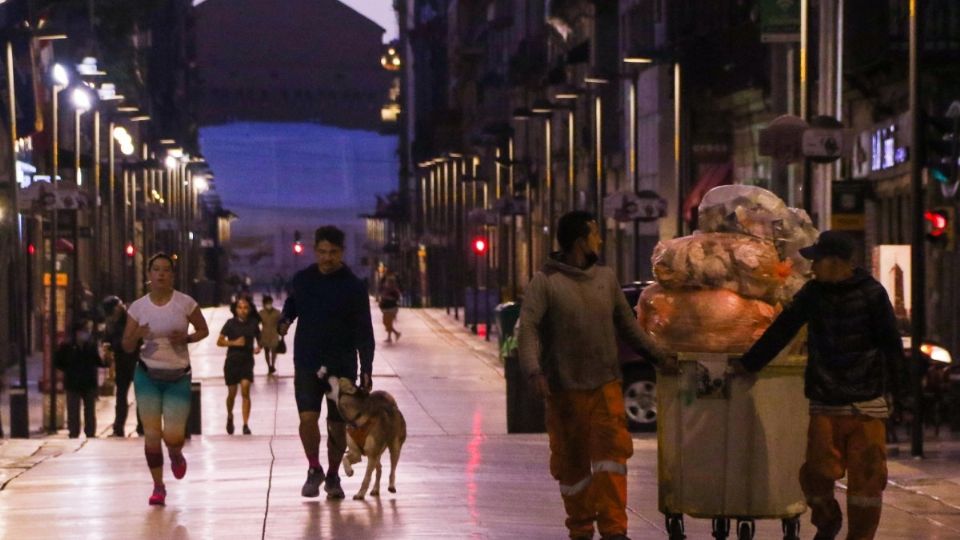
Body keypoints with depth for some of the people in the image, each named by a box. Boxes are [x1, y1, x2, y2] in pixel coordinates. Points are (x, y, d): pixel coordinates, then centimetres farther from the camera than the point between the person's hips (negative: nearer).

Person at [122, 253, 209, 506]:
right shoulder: (138, 307, -2)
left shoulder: (185, 303, -6)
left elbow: (203, 330, 8)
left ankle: (176, 455, 33)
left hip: (178, 377, -1)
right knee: (151, 433, -5)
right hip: (148, 375, 1)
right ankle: (158, 487, 9)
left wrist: (186, 338, -13)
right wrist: (137, 336, -21)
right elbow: (127, 347, 2)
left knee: (173, 437, -6)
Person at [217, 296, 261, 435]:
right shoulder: (231, 323, -6)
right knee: (232, 393, 9)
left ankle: (246, 424, -12)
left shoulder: (253, 323, 0)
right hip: (232, 361, 0)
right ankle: (230, 417, 38)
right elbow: (219, 341, -5)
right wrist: (234, 342, -19)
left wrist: (258, 348, -8)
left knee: (245, 391, -13)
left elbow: (259, 339, 13)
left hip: (247, 361, 0)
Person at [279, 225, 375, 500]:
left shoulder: (353, 287, -6)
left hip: (342, 365, -1)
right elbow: (292, 303, 22)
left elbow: (364, 333, -5)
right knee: (308, 417, -13)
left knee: (337, 425, 5)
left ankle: (333, 477, 22)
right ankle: (314, 469, 8)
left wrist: (366, 369, -12)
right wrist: (285, 320, -1)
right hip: (307, 364, 1)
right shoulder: (302, 279, 2)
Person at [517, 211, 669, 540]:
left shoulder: (606, 278, 11)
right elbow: (528, 328, -13)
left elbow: (626, 323, 19)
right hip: (564, 389, -3)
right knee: (571, 462, 5)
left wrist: (656, 354, 13)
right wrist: (534, 370, -27)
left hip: (605, 385, 3)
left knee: (612, 451, -10)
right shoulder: (545, 282, -4)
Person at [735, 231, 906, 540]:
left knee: (866, 476, -2)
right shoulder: (813, 293, 6)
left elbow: (891, 344, -2)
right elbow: (780, 331, 13)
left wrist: (893, 384, -10)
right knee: (818, 471, -6)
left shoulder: (873, 294, -3)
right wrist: (747, 364, 17)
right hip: (825, 403, 2)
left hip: (866, 404, -2)